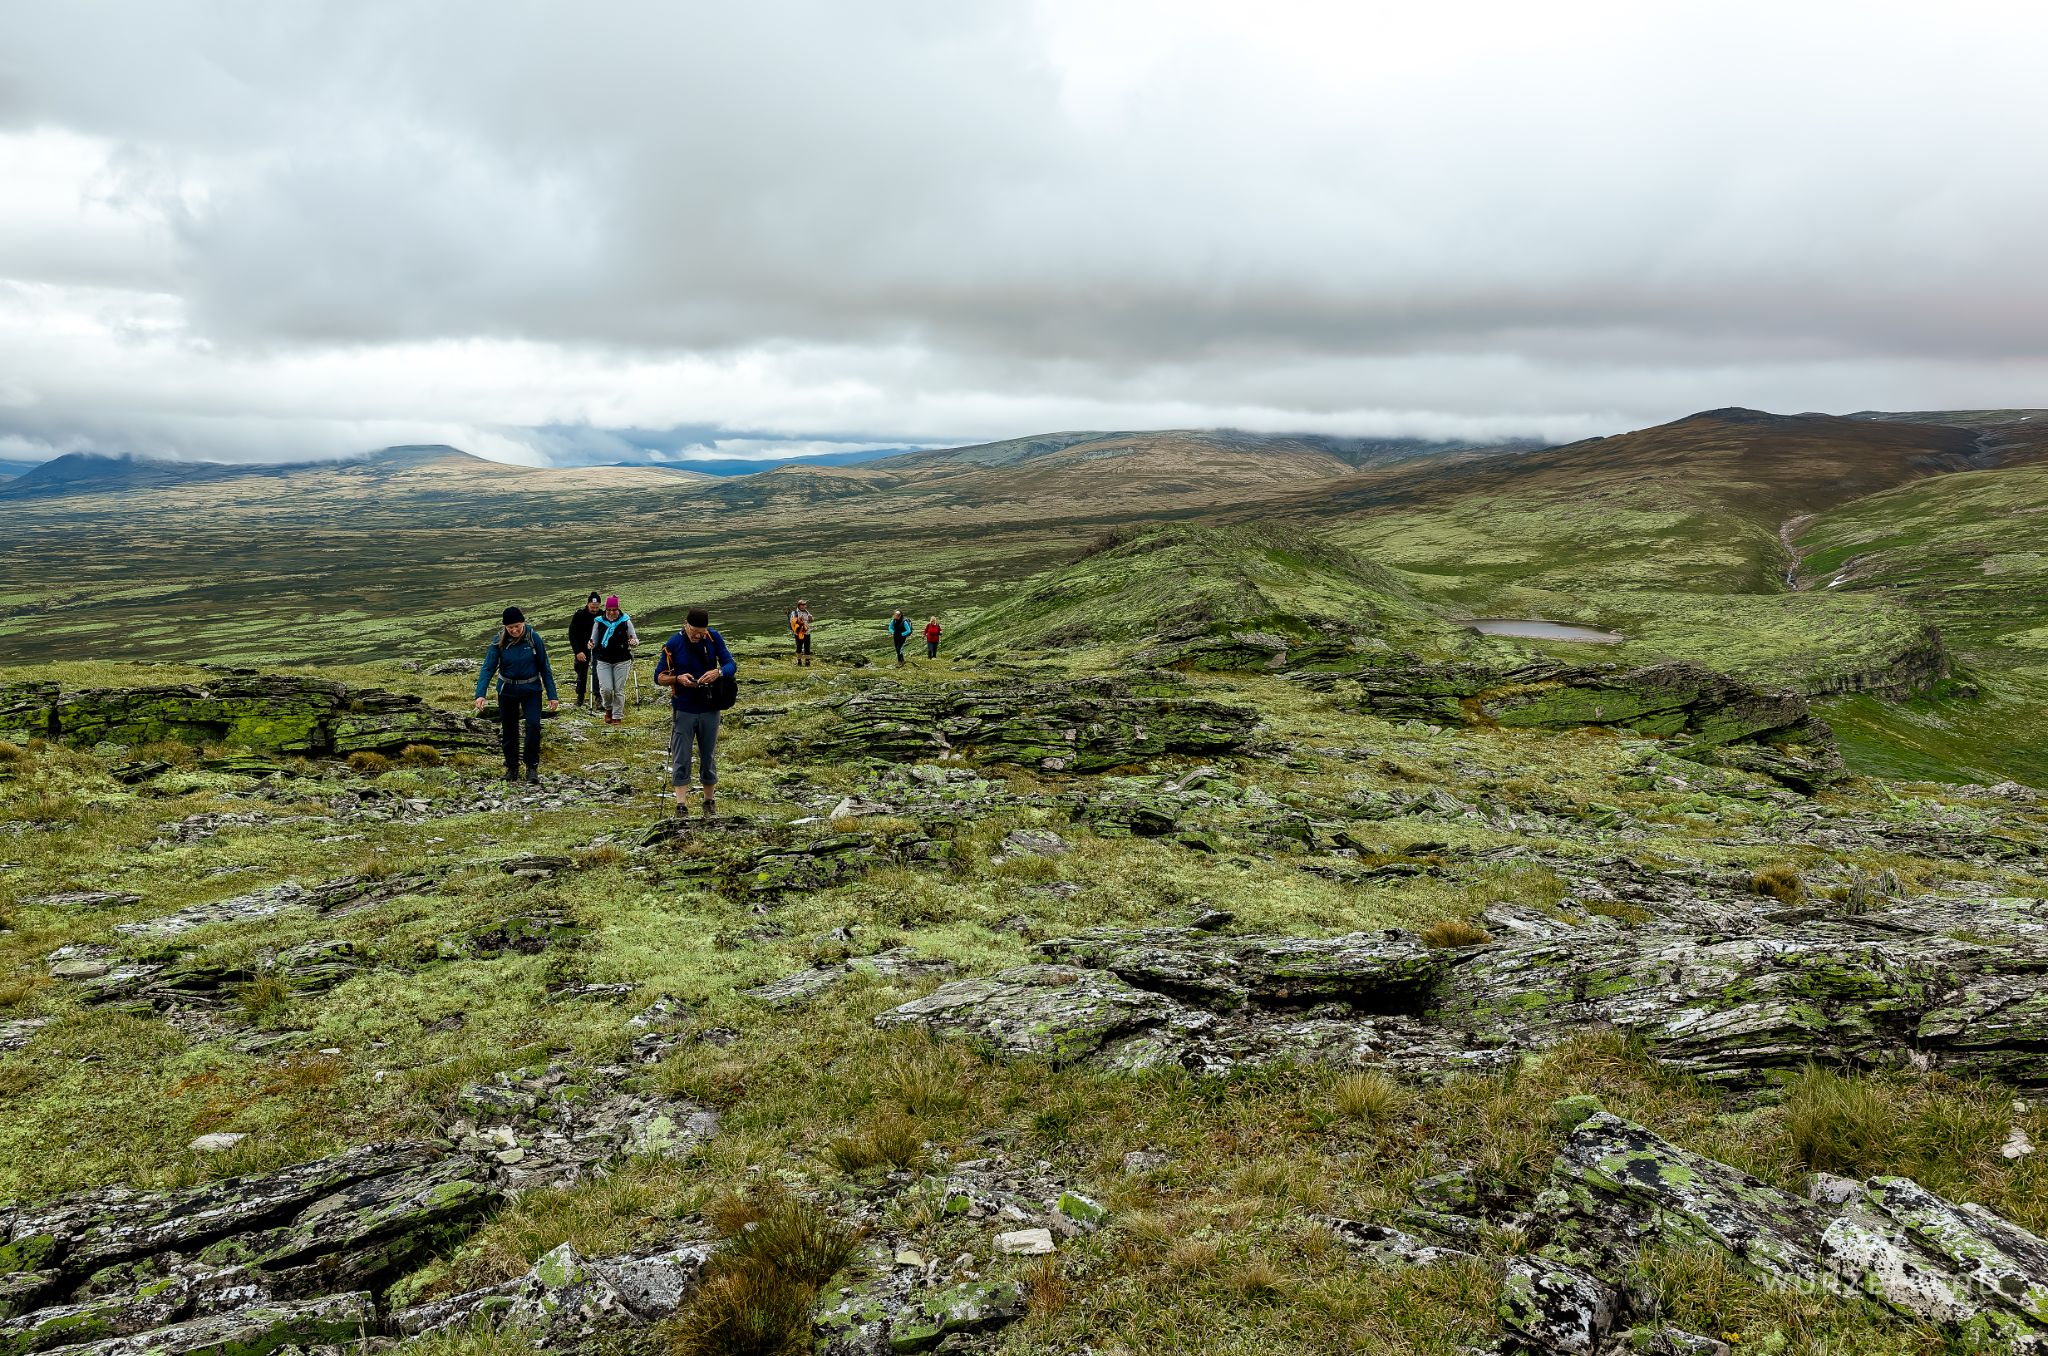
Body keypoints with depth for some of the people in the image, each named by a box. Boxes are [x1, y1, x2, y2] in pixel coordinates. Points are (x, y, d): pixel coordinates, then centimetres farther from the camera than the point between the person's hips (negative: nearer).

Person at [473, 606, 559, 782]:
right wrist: (480, 694, -29)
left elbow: (544, 667, -7)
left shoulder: (533, 638, -13)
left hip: (531, 690, -1)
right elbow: (488, 668, -15)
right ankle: (511, 767, 26)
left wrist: (552, 695, -7)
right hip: (507, 690, 2)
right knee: (509, 730, 9)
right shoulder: (499, 642, -11)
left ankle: (532, 767, -5)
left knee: (533, 725, -18)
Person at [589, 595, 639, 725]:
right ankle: (608, 709, 20)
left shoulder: (625, 621, -1)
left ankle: (617, 716, 14)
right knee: (606, 688, -10)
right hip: (603, 660, 1)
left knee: (619, 690, 1)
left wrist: (634, 641, -17)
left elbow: (635, 638, 6)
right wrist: (591, 645, -10)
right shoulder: (599, 622, 3)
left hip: (622, 661, -1)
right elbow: (594, 641, 12)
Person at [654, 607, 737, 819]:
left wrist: (718, 672, -24)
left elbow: (731, 665, -2)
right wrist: (678, 679, -20)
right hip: (683, 710, -2)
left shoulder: (714, 638, -3)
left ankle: (710, 802, 25)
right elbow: (659, 677, -1)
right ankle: (681, 805, -2)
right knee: (681, 760, -3)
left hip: (710, 709, 2)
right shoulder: (673, 644, -7)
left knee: (708, 758, 12)